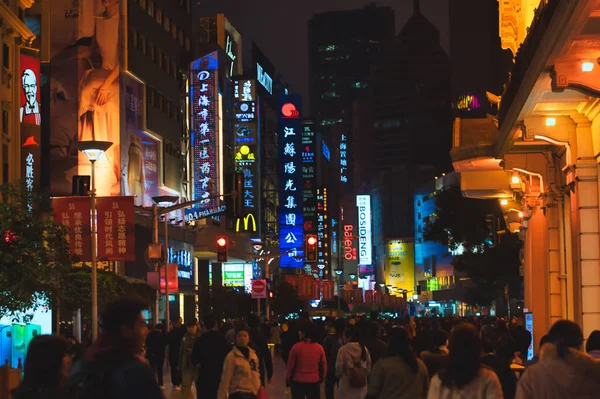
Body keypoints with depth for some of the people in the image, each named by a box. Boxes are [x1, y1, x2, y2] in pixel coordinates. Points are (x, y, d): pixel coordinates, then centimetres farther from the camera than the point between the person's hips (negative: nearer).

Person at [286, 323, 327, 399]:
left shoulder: (296, 347, -13)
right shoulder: (319, 348, -4)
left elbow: (290, 365, -5)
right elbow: (323, 366, 4)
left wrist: (288, 378, 9)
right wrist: (321, 378, 21)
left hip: (298, 381, -2)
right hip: (314, 381, 2)